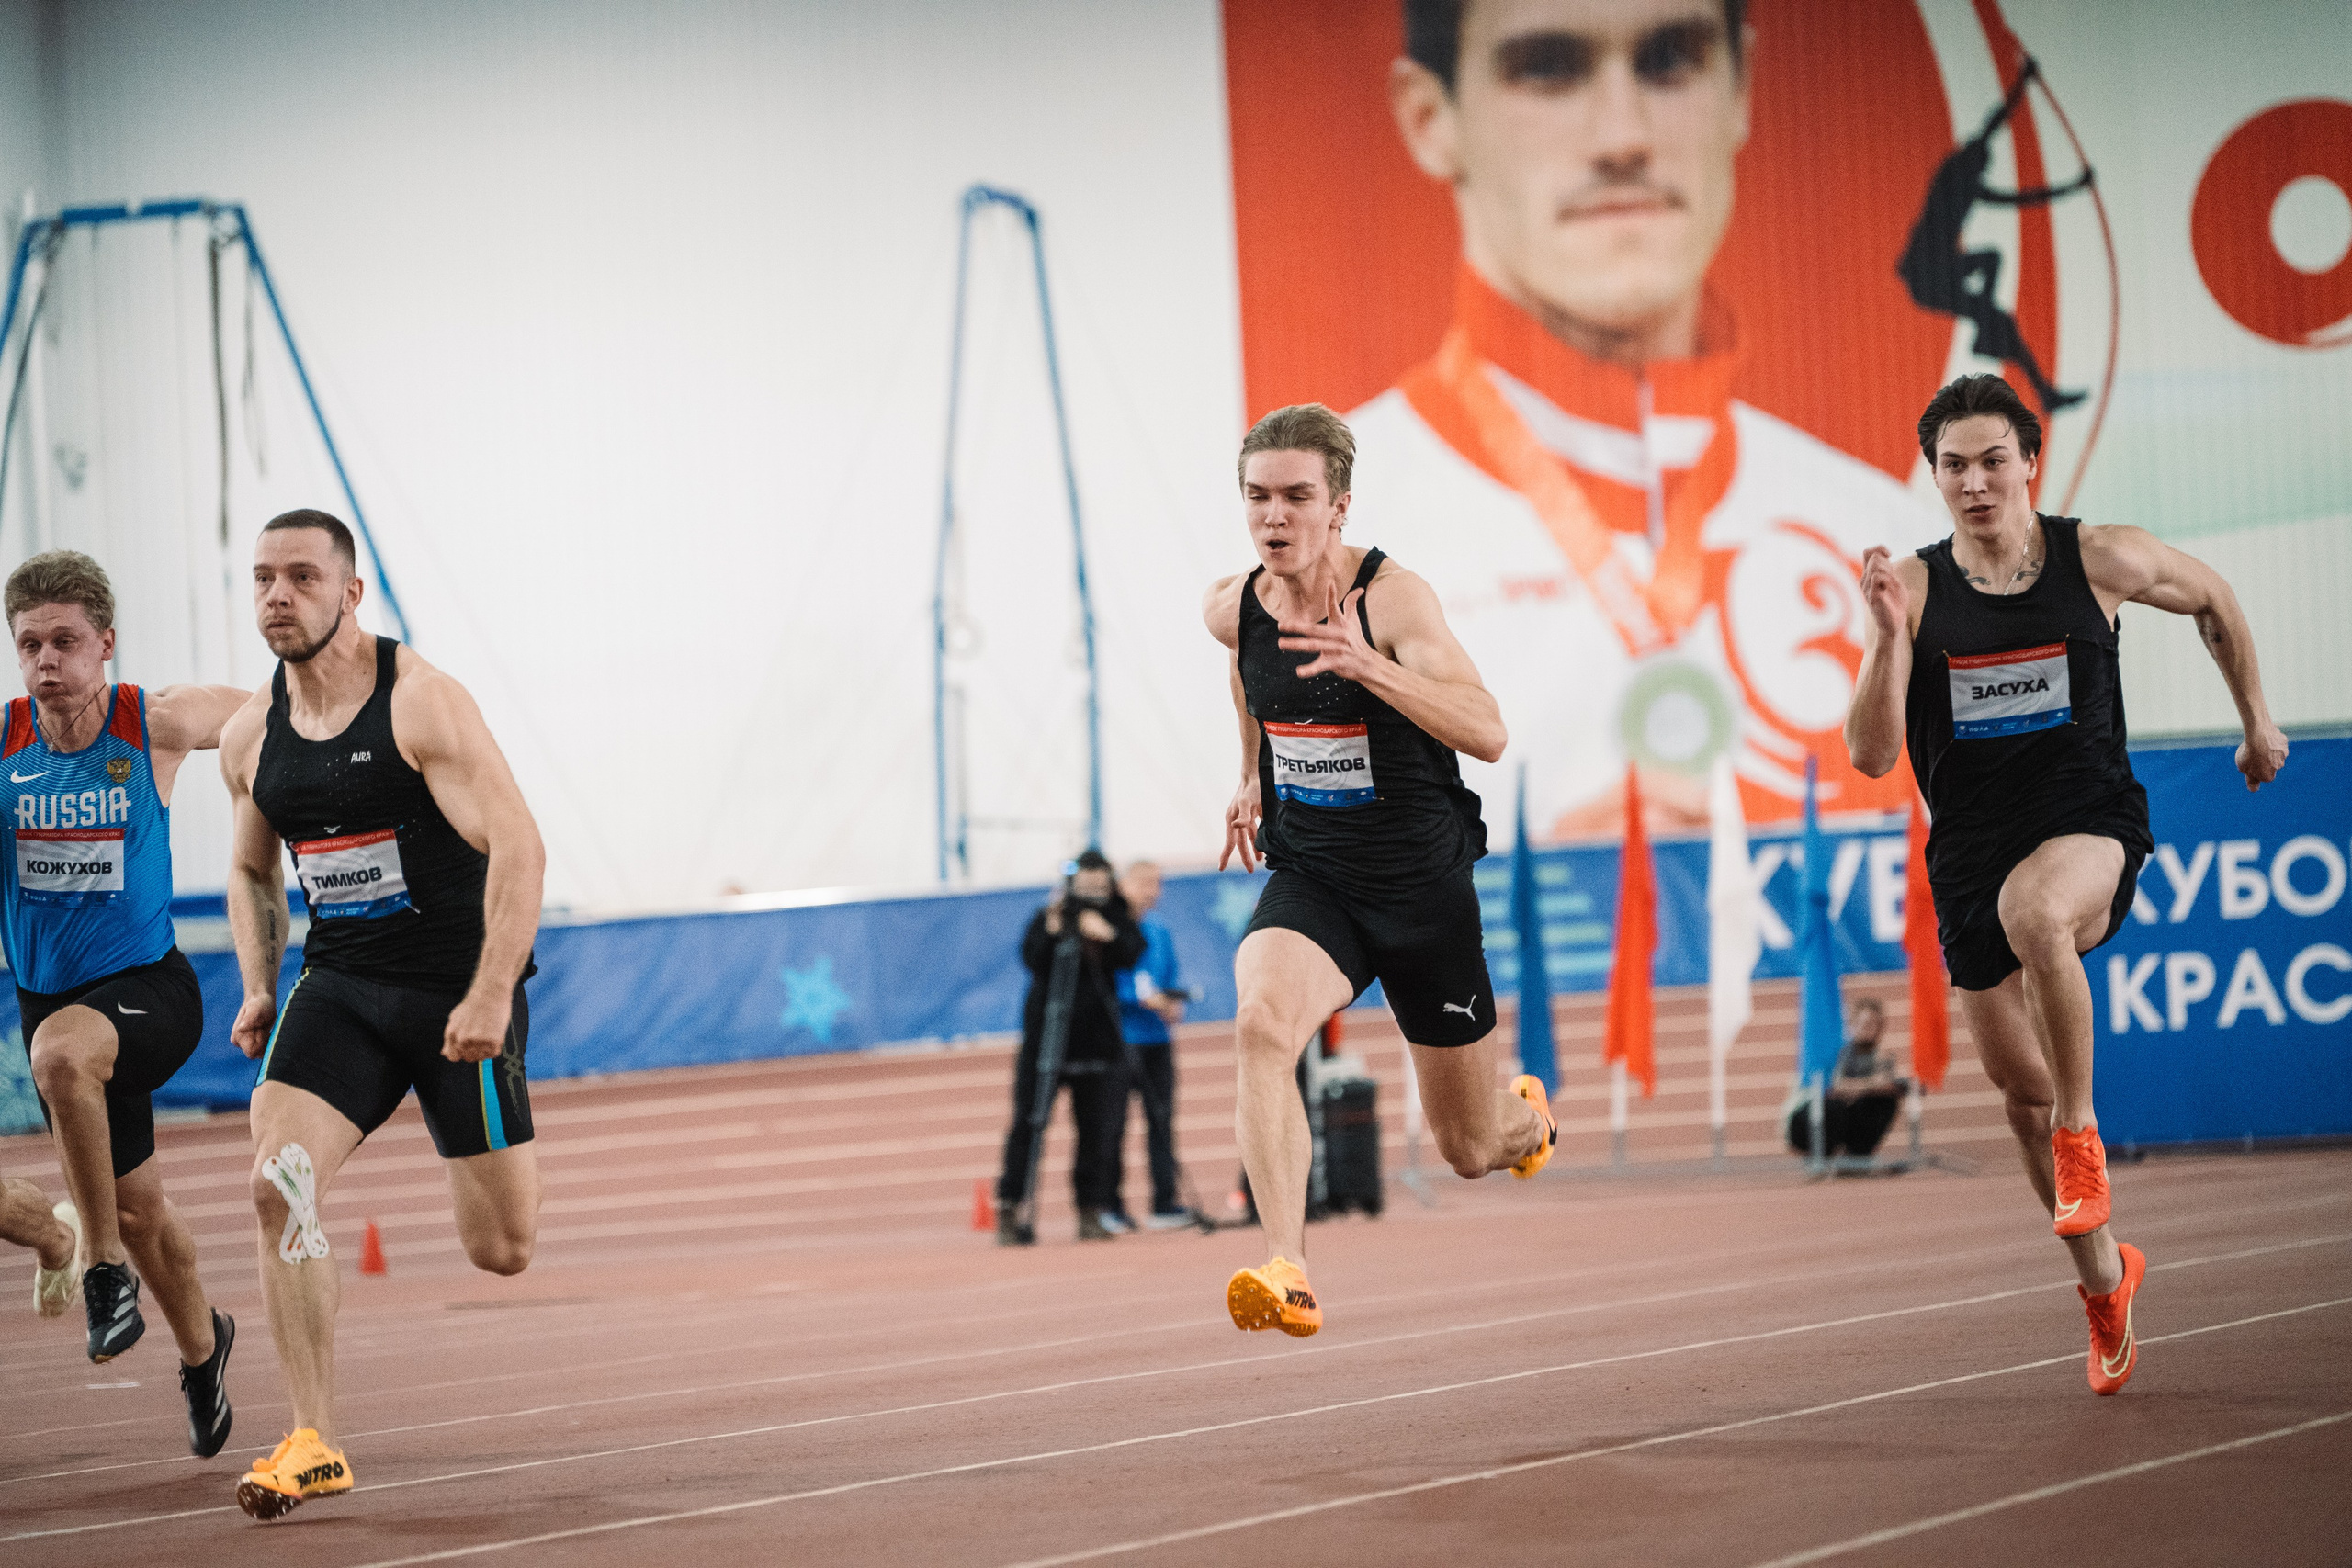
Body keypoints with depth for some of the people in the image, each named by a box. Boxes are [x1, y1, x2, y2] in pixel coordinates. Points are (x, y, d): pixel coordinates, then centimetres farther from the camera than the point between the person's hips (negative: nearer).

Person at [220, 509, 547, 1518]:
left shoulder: (421, 703, -14)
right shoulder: (250, 739, 4)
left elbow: (517, 846, -19)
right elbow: (252, 872, 22)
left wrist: (490, 993, -27)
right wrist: (259, 988, 7)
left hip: (459, 988, -4)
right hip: (339, 985, 4)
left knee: (501, 1253, 0)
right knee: (277, 1186, -19)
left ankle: (502, 1172, 40)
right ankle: (314, 1443, -13)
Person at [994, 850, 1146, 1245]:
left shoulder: (1115, 920, 6)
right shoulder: (1047, 918, -1)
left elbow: (1132, 953, -12)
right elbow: (1032, 959, -15)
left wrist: (1109, 935, -28)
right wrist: (1053, 931, -30)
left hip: (1098, 1042, 3)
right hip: (1045, 1038, -3)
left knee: (1098, 1130, 1)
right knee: (1028, 1124, -7)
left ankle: (1091, 1212, 6)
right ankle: (1009, 1209, -5)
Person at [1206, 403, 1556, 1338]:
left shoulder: (1393, 599, -20)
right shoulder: (1231, 609, -5)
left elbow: (1488, 735, -33)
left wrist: (1370, 667, -46)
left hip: (1422, 886, -3)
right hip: (1308, 879, 3)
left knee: (1471, 1151, 11)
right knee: (1261, 1023, -33)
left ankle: (1527, 1115, 51)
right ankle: (1286, 1275, -39)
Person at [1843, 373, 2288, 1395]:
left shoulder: (2101, 559, -5)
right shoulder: (1913, 587, -5)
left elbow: (2212, 599, 15)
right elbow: (1873, 755, -11)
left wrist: (2256, 720, 21)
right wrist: (1889, 638, -24)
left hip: (2090, 824, -3)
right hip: (1970, 850, 3)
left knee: (2033, 910, -39)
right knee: (2020, 1087, 10)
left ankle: (2080, 1133, -20)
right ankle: (2104, 1277, 32)